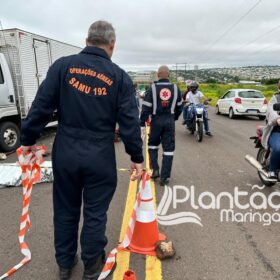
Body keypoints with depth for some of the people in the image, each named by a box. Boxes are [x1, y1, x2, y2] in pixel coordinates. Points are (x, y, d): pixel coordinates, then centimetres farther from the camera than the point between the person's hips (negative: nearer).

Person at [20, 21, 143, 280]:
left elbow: (41, 106, -5)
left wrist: (28, 139, 5)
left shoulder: (63, 65, -1)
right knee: (95, 213, 14)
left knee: (65, 211, 19)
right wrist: (136, 157, 3)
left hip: (65, 153, 2)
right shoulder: (119, 76, -3)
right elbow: (129, 121, -5)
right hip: (100, 156, -1)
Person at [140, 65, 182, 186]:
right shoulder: (175, 88, 5)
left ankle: (155, 169, 11)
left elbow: (146, 108, -8)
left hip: (156, 121, -1)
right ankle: (165, 177, 5)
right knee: (168, 149, 4)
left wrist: (142, 124, -4)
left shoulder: (153, 88, -5)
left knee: (153, 145, 19)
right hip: (170, 121, 2)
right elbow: (179, 107, 14)